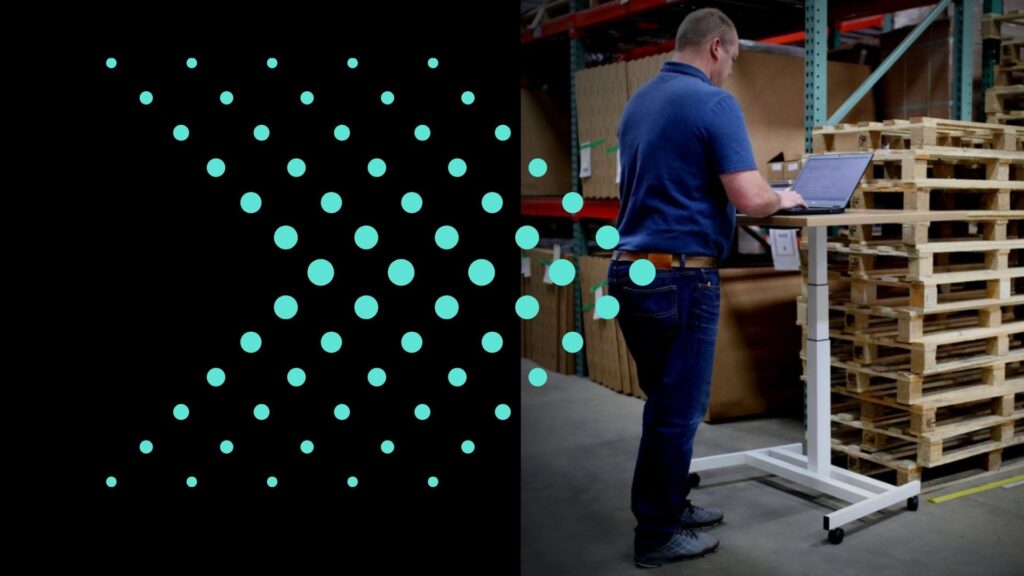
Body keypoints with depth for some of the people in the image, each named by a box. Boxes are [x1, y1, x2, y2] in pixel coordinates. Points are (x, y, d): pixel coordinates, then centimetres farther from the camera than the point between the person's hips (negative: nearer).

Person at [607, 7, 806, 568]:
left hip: (629, 271, 8)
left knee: (664, 403, 21)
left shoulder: (638, 101, 13)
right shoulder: (714, 103, -12)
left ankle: (664, 505, 34)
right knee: (678, 411, 4)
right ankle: (657, 536, 17)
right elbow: (750, 199, -18)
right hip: (679, 277, -8)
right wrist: (783, 199, 4)